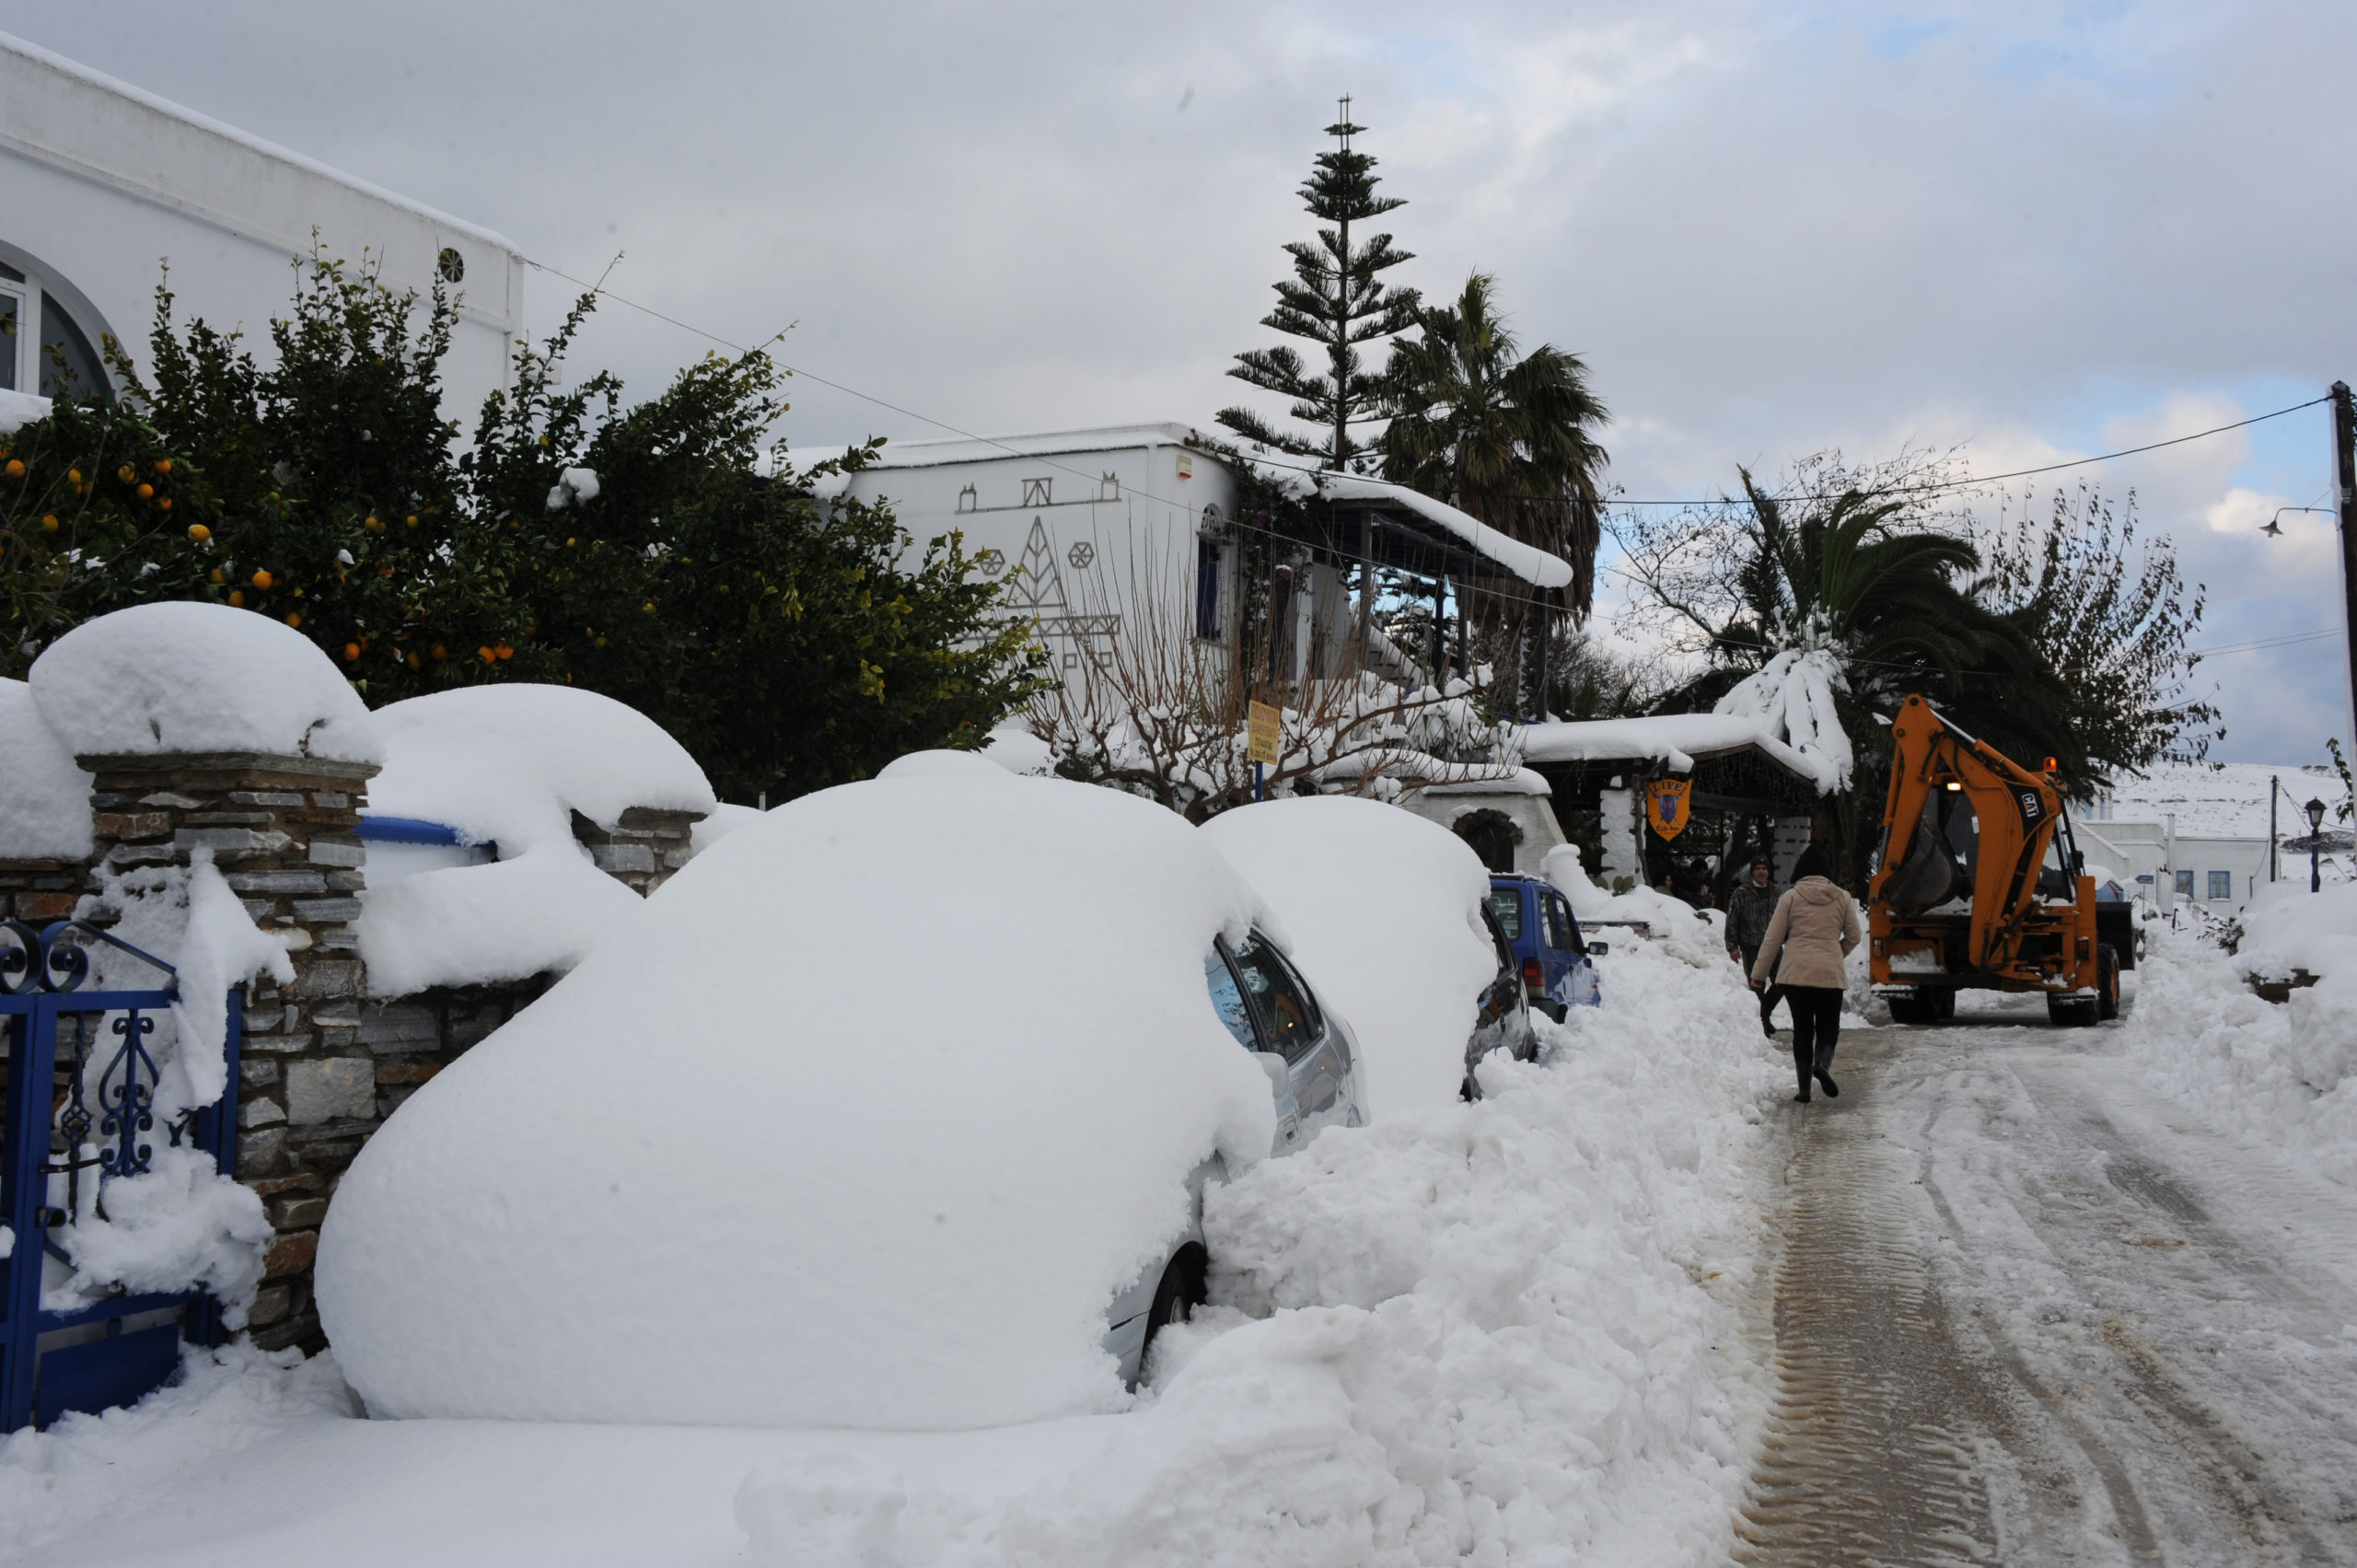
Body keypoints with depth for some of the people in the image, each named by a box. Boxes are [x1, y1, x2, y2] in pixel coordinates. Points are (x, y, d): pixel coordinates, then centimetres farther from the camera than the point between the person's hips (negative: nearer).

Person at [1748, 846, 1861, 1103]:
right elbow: (1853, 937, 10)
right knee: (1828, 1027, 11)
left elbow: (1772, 939, 0)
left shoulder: (1790, 898, -1)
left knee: (1802, 1029, 8)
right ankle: (1822, 1064, -20)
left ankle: (1804, 1087, 5)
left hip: (1796, 973, 0)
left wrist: (1759, 973, 8)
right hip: (1831, 974, 0)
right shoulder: (1842, 898, 4)